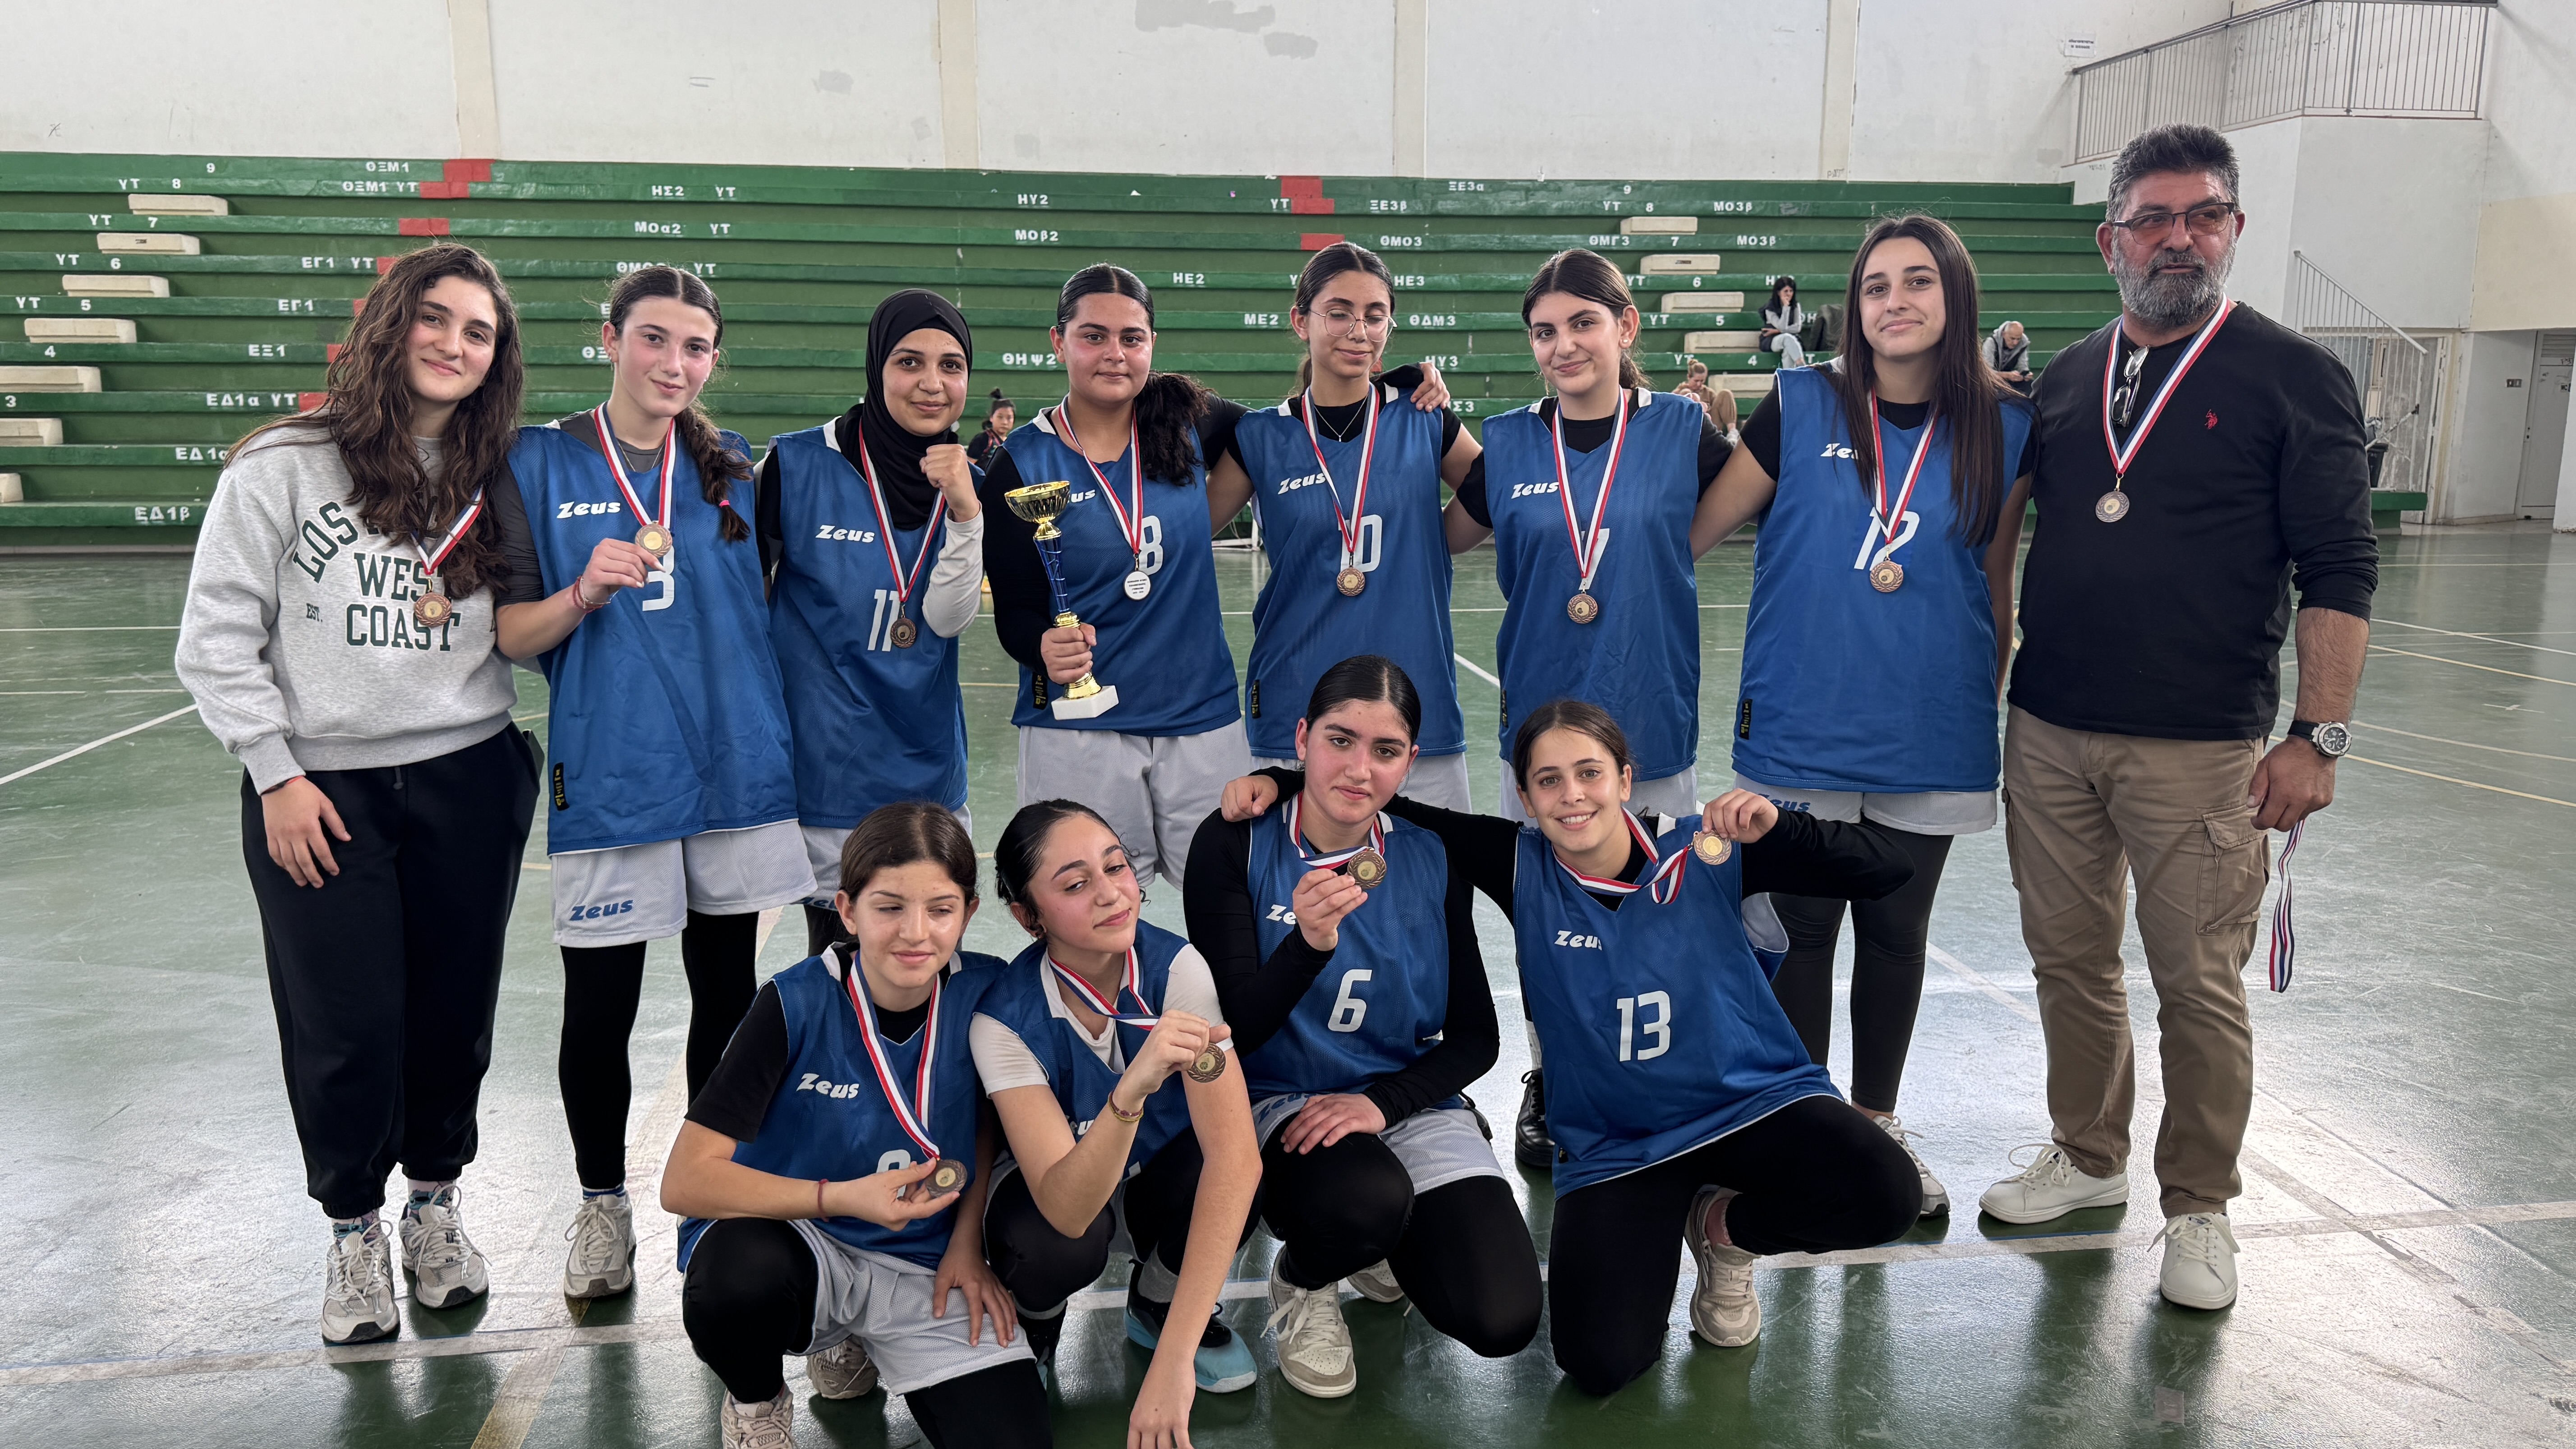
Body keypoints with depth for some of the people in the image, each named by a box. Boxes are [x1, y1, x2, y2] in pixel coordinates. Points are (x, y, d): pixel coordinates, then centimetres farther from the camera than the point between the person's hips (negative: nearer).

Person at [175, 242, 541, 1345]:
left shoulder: (494, 481, 7)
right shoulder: (286, 466, -4)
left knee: (454, 1008, 10)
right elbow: (217, 635, -4)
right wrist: (275, 773, -7)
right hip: (320, 789, -2)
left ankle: (435, 1203, 33)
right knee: (347, 1025, 3)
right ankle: (353, 1229, 26)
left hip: (469, 782, 3)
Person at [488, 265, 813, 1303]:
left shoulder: (734, 469, 8)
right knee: (598, 1010, 2)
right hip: (608, 776, -3)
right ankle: (601, 1205, 25)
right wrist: (583, 595, -20)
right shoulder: (541, 464, 0)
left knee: (727, 995, 12)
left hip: (736, 768, 3)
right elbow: (511, 635, -1)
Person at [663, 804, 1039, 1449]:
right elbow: (685, 1181, -20)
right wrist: (842, 1199, -27)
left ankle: (843, 1341, 13)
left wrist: (968, 1239, -1)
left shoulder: (985, 993, -10)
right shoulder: (796, 1005, -17)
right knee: (739, 1272, -38)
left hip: (926, 1268, 3)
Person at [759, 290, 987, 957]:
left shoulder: (966, 483, 2)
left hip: (928, 771, 3)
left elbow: (948, 620, -10)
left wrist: (965, 511, -22)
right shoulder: (798, 465, -8)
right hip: (826, 772, -3)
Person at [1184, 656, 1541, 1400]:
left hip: (1411, 1104, 3)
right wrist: (1308, 943, -34)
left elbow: (1476, 1038, 2)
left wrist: (1382, 1102, -16)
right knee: (1366, 1198, -37)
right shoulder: (1236, 844, -10)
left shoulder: (1431, 859, -1)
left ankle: (1377, 1243, 17)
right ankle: (1302, 1281, 2)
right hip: (1280, 1102, -3)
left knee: (1501, 1320, -17)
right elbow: (1234, 1029, -15)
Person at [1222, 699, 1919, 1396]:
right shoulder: (1519, 867, -8)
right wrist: (1281, 780, -14)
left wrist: (1778, 828, -30)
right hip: (1615, 1147, 0)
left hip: (1754, 1102, 1)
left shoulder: (1706, 853, -11)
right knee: (1599, 1364, -19)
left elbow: (1885, 868, -14)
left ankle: (1725, 1229, 4)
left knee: (1884, 1194, -29)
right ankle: (1651, 1243, 17)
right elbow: (1393, 807, -1)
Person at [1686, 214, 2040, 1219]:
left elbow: (1996, 586, 9)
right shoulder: (1801, 407, -3)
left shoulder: (2004, 429, 1)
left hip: (1931, 738, 2)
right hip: (1801, 729, -2)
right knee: (1800, 930, 7)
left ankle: (1876, 1121, 34)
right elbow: (1693, 532, -1)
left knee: (1896, 931, 15)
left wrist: (1990, 708, 12)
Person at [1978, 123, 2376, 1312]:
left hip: (2202, 747, -4)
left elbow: (2339, 573, -5)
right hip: (2048, 733, 4)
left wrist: (2317, 736, -12)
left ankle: (2198, 1209, 20)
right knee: (2070, 959, 13)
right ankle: (2087, 1158, 32)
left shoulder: (2294, 378, -2)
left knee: (2200, 985, 2)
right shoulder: (2064, 379, 11)